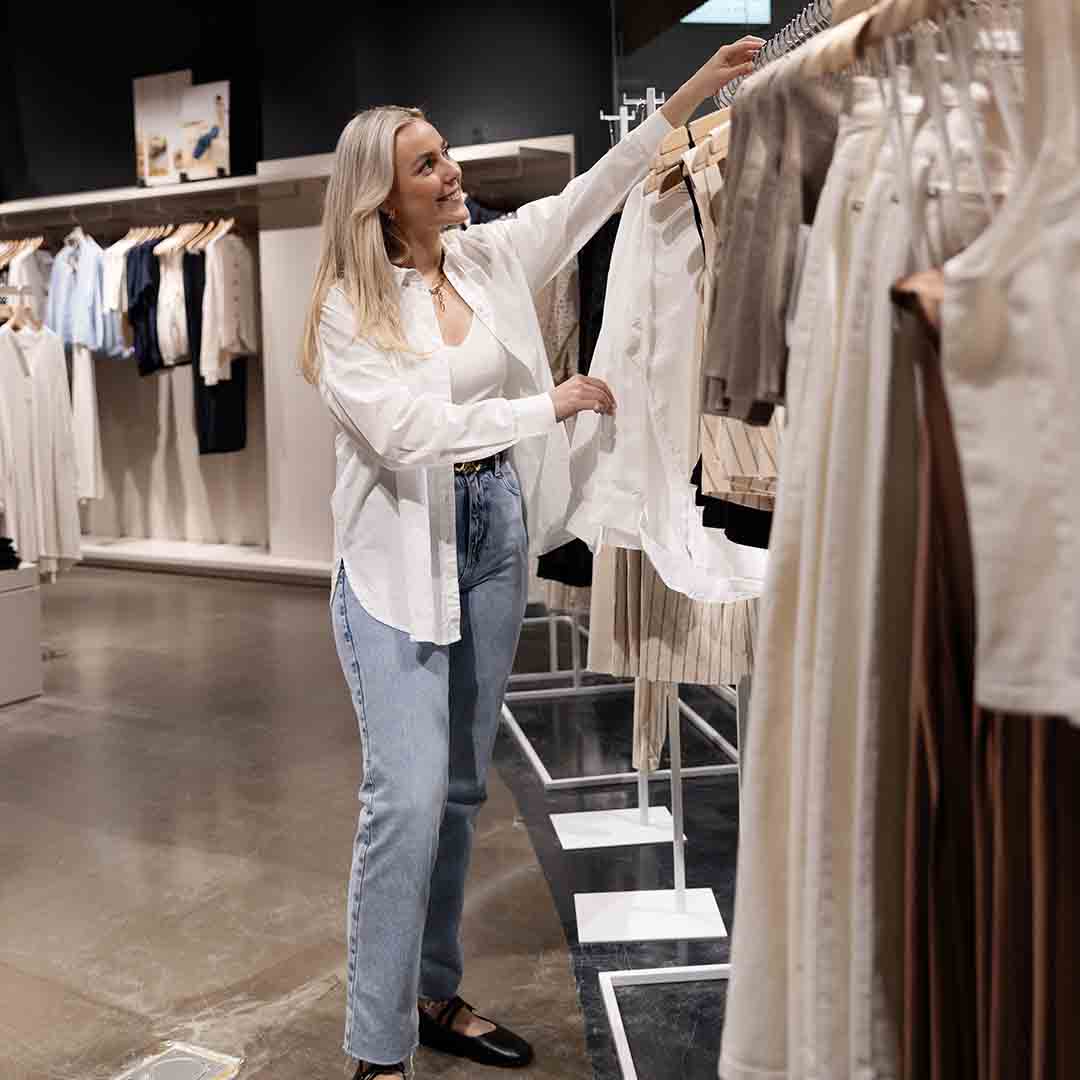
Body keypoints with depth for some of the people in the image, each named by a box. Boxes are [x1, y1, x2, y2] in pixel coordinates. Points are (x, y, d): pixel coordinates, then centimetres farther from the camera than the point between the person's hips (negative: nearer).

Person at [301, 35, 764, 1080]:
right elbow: (414, 432, -18)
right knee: (408, 795, -12)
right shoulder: (350, 308, -8)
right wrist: (552, 405, -13)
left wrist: (693, 91, 5)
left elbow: (590, 194, 9)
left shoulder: (492, 258, 7)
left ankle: (435, 995, 28)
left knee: (461, 788, 13)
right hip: (401, 558, -5)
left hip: (495, 542, 6)